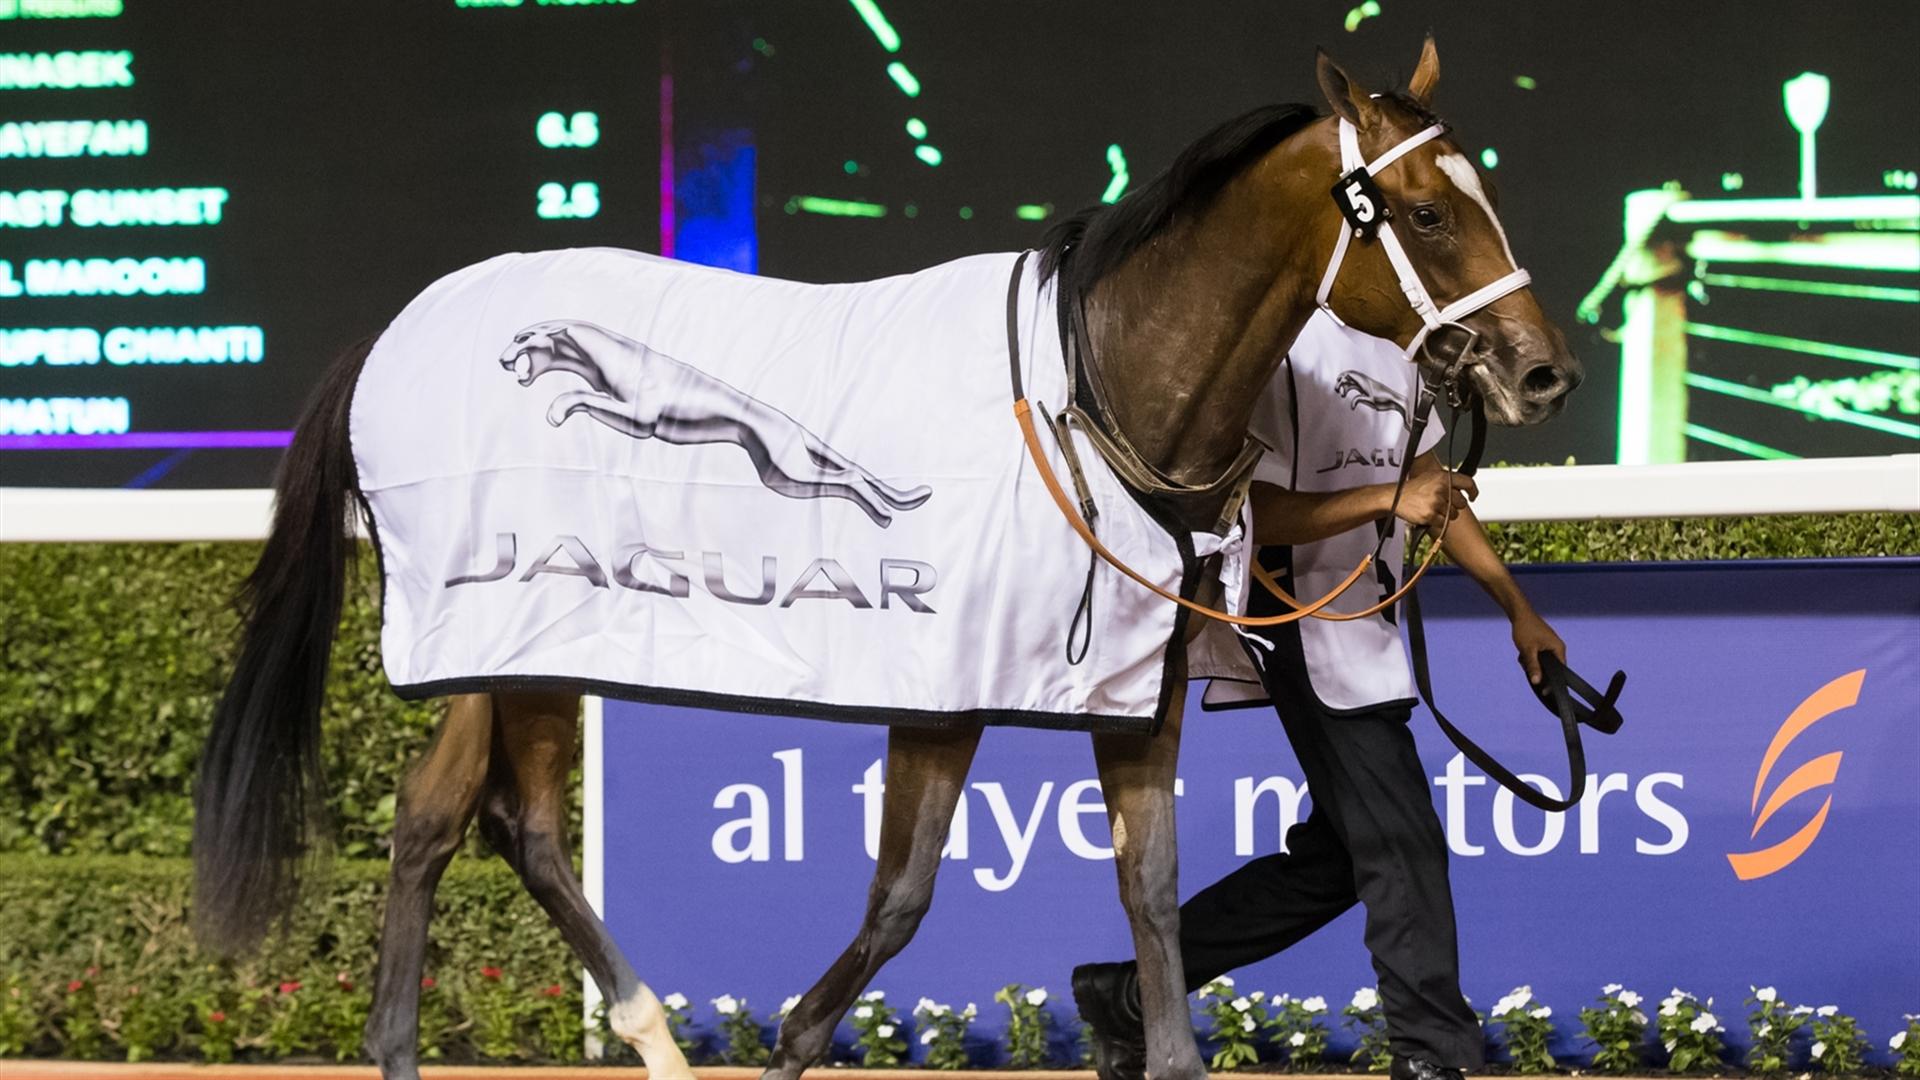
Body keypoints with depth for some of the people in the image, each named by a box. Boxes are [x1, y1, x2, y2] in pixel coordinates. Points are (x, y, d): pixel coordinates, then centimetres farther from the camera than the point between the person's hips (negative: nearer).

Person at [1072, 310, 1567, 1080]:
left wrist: (1516, 607, 20)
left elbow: (1436, 490, 22)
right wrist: (1386, 498, -29)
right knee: (1403, 847, -10)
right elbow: (1254, 511, -19)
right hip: (1306, 634, -9)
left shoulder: (1394, 344, 14)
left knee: (1334, 857, 12)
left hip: (1372, 633, 9)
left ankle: (1128, 994, 20)